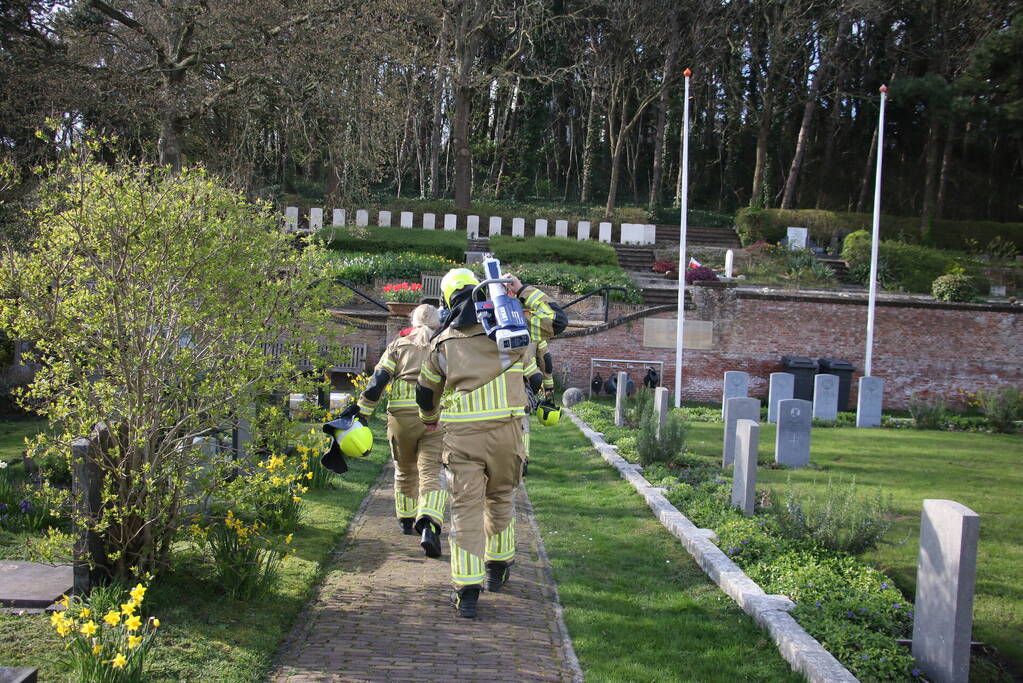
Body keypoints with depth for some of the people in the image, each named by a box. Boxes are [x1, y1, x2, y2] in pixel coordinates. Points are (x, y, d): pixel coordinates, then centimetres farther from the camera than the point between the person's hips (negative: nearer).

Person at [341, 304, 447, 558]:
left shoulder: (398, 345, 13)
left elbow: (378, 379, 1)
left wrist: (362, 410, -1)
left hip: (401, 415, 1)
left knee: (404, 470, 21)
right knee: (432, 472, -7)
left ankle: (406, 520, 36)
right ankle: (429, 525, -29)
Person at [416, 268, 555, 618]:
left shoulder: (443, 342, 10)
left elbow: (426, 391, 22)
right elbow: (553, 319, 13)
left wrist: (429, 419, 43)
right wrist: (523, 291, 20)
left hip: (461, 433, 0)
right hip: (506, 431, 0)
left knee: (465, 507, 1)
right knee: (500, 499, 19)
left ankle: (467, 590, -3)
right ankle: (498, 567, 34)